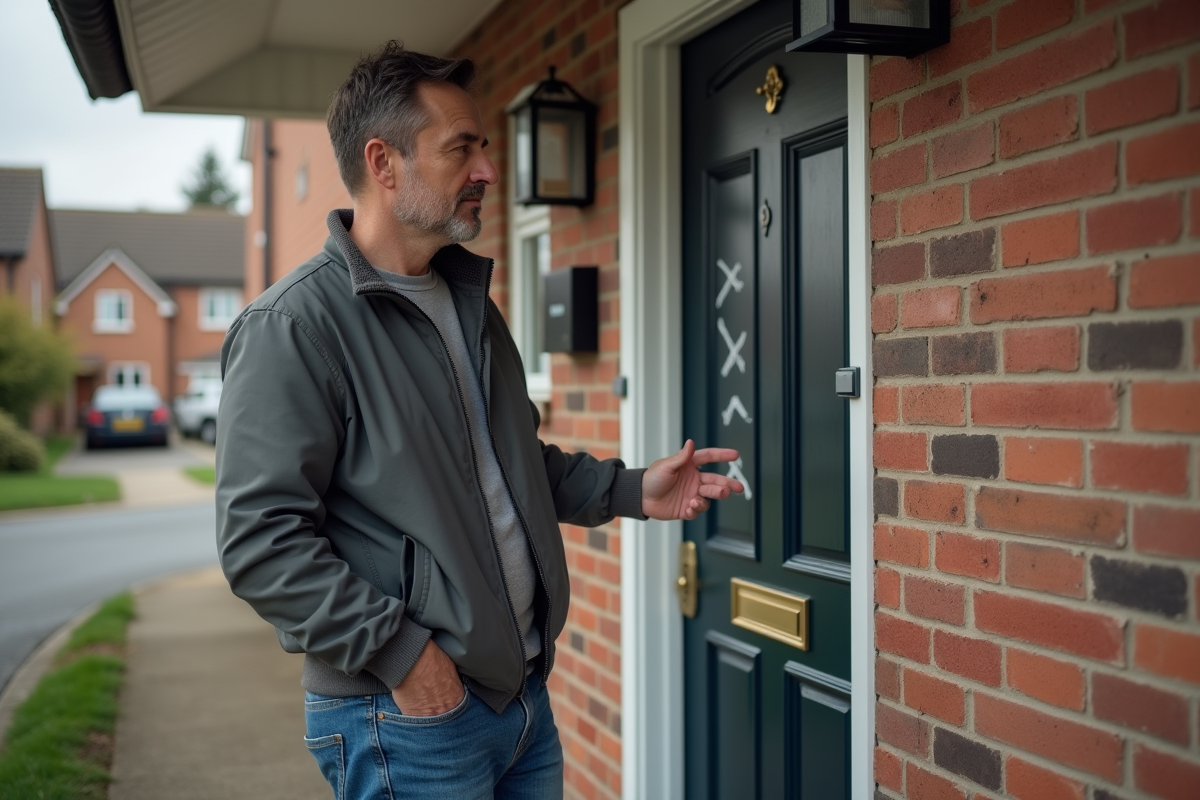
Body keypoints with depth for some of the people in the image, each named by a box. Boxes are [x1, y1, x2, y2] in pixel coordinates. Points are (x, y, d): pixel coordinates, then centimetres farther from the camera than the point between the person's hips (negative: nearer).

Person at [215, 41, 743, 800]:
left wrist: (630, 489, 11)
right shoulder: (293, 326, -15)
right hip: (406, 718, -7)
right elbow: (259, 540, -19)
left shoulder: (468, 299, 13)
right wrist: (399, 650, -20)